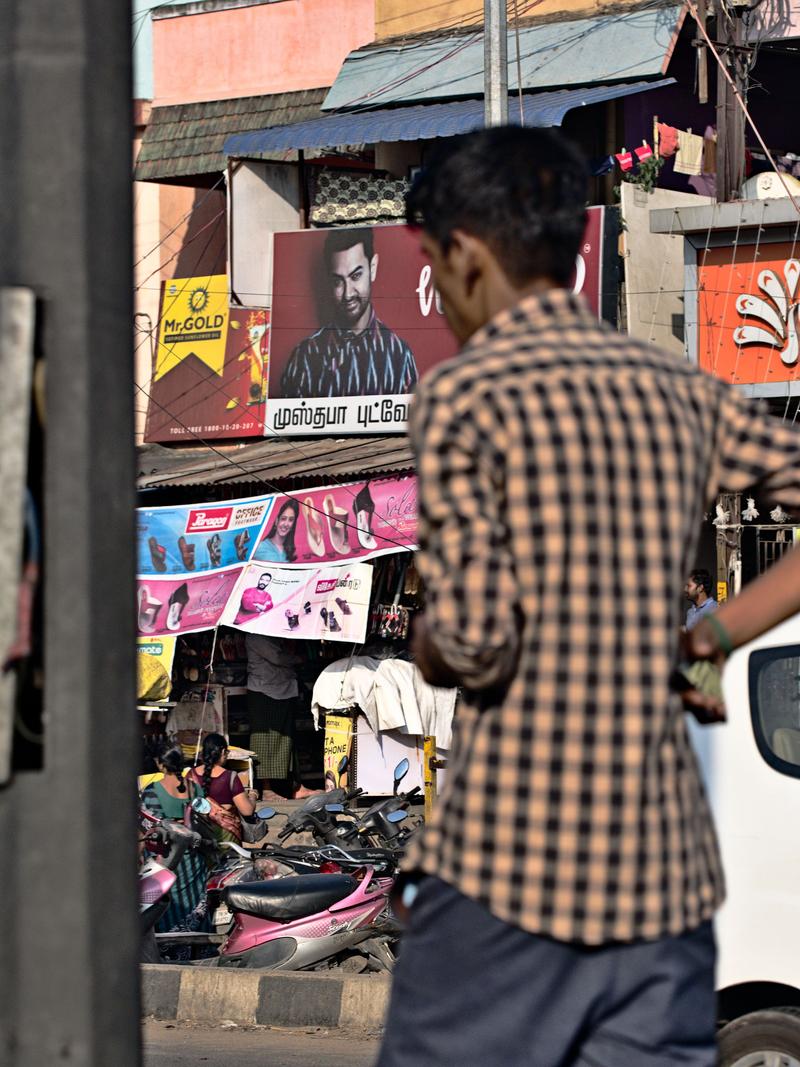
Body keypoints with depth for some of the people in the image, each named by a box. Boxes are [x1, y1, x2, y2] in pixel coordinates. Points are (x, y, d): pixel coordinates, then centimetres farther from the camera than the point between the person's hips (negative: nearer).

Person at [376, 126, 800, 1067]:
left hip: (508, 859, -5)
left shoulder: (465, 398, -7)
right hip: (664, 866, 5)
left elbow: (475, 634, -17)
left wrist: (430, 651, 6)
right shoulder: (680, 396, 10)